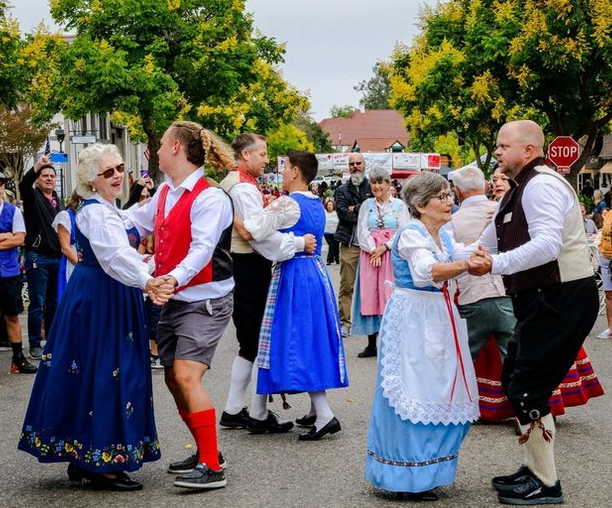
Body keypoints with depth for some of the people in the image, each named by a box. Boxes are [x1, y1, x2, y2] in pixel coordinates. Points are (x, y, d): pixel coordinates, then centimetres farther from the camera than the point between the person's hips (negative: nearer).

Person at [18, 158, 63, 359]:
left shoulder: (58, 202, 17)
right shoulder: (33, 197, 0)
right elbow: (23, 184, -23)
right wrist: (38, 166, -36)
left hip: (57, 258, 6)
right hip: (38, 257, -6)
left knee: (54, 303, 11)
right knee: (37, 304, -3)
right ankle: (35, 345, 3)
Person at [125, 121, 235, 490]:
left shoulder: (209, 197, -16)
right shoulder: (166, 192, 9)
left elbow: (202, 248, -27)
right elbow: (137, 222, 24)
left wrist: (174, 277, -41)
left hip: (206, 300, -9)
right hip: (174, 300, 9)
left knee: (187, 376, -19)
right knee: (174, 379, 11)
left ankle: (212, 467, -15)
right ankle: (207, 452, 26)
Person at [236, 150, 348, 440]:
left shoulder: (287, 204, -15)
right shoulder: (317, 205, 11)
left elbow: (252, 232, -21)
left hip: (294, 275, -8)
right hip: (316, 272, 8)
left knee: (299, 342, -7)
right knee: (313, 339, 13)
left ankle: (324, 415, -13)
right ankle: (317, 410, 20)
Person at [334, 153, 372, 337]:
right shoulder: (342, 190, 11)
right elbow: (342, 213, -4)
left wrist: (355, 209, -6)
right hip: (349, 244, 0)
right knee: (347, 286, -1)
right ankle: (345, 322, 3)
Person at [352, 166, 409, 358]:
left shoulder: (399, 205, 4)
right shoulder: (367, 205, 11)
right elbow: (362, 232, 4)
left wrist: (384, 247, -13)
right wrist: (373, 250, -9)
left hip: (392, 254, -2)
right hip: (370, 254, 3)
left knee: (390, 296, -6)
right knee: (369, 295, 1)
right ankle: (371, 344, 6)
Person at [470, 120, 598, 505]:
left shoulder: (541, 185, -16)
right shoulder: (519, 191, 16)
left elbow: (547, 244, -30)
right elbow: (487, 245, 23)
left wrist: (495, 264, -32)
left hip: (562, 298, -11)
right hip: (542, 298, 11)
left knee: (527, 387, -7)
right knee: (515, 380, 17)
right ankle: (534, 468, 28)